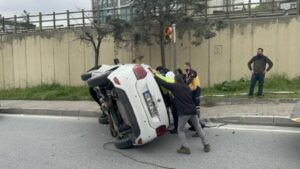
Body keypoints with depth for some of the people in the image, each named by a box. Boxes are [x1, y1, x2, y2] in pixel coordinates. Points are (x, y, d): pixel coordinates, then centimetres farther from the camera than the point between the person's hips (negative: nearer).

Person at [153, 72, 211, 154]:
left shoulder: (174, 86, 0)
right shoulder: (187, 87, 18)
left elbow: (163, 83, 2)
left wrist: (155, 76, 17)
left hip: (183, 113, -5)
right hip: (193, 111, 5)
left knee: (180, 130, 13)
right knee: (198, 128, 19)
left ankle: (185, 147, 5)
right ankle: (206, 145, 20)